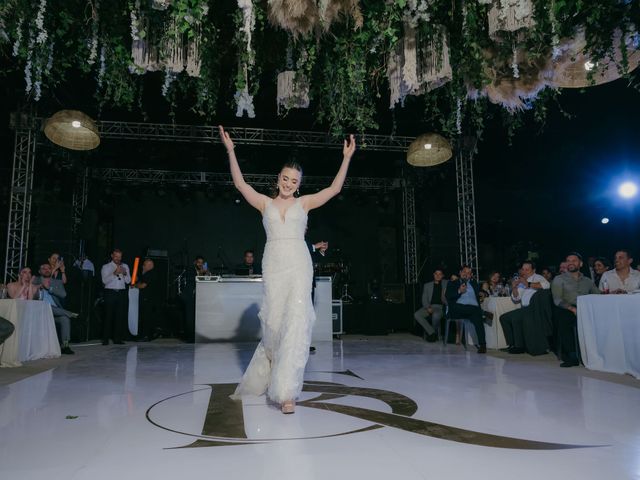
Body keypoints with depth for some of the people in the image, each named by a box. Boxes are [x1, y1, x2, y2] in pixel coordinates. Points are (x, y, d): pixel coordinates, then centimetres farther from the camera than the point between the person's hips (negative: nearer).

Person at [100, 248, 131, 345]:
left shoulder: (125, 266, 16)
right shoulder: (106, 267, 7)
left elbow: (128, 281, 9)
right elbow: (105, 280, -7)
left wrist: (125, 274, -10)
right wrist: (114, 273, -20)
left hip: (122, 293, 3)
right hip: (110, 293, -3)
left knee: (121, 316, -1)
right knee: (108, 316, -6)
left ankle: (117, 338, 5)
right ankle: (105, 339, 0)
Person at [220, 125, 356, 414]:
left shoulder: (304, 203, 12)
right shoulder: (265, 203, 13)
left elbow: (334, 189, 6)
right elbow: (240, 184, 6)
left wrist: (346, 158, 2)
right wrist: (230, 150, 1)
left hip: (298, 266, -1)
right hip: (273, 266, 1)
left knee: (296, 321, -12)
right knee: (273, 322, 4)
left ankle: (285, 390, -10)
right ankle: (263, 377, 28)